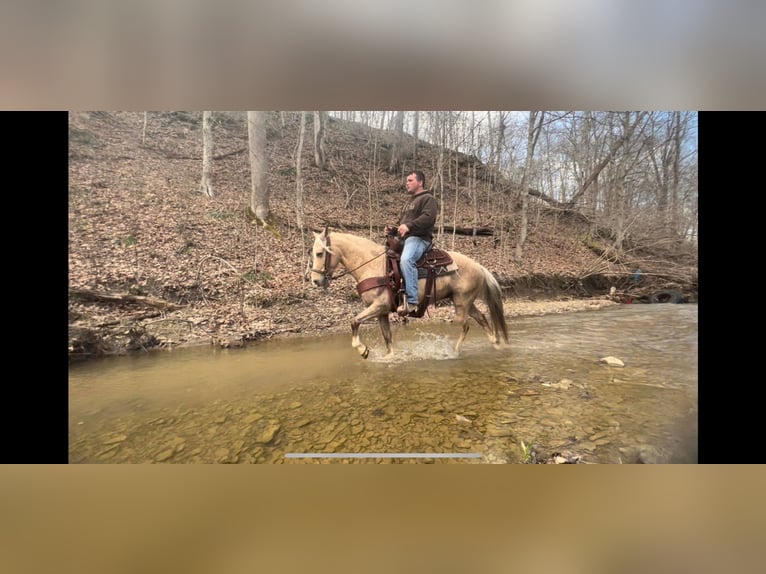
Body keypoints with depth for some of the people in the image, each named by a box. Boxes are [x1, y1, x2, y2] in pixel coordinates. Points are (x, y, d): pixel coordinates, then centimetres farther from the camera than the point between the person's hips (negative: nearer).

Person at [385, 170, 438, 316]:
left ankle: (411, 300, -41)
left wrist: (408, 226, -28)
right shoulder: (410, 203, 31)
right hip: (406, 239, 11)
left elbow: (428, 218, -18)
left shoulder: (428, 199, 1)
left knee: (406, 260, -39)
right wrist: (393, 229, 14)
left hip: (419, 238, -11)